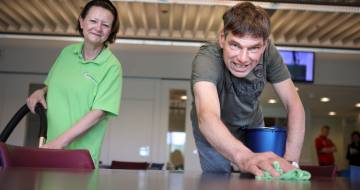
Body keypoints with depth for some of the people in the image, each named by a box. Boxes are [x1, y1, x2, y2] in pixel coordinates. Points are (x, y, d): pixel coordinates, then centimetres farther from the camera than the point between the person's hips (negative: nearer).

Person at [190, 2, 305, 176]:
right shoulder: (206, 58, -39)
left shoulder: (268, 53, -26)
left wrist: (290, 159, -39)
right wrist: (244, 156, -76)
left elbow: (294, 104, -24)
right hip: (213, 131, -3)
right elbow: (207, 117, -56)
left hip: (252, 125, 3)